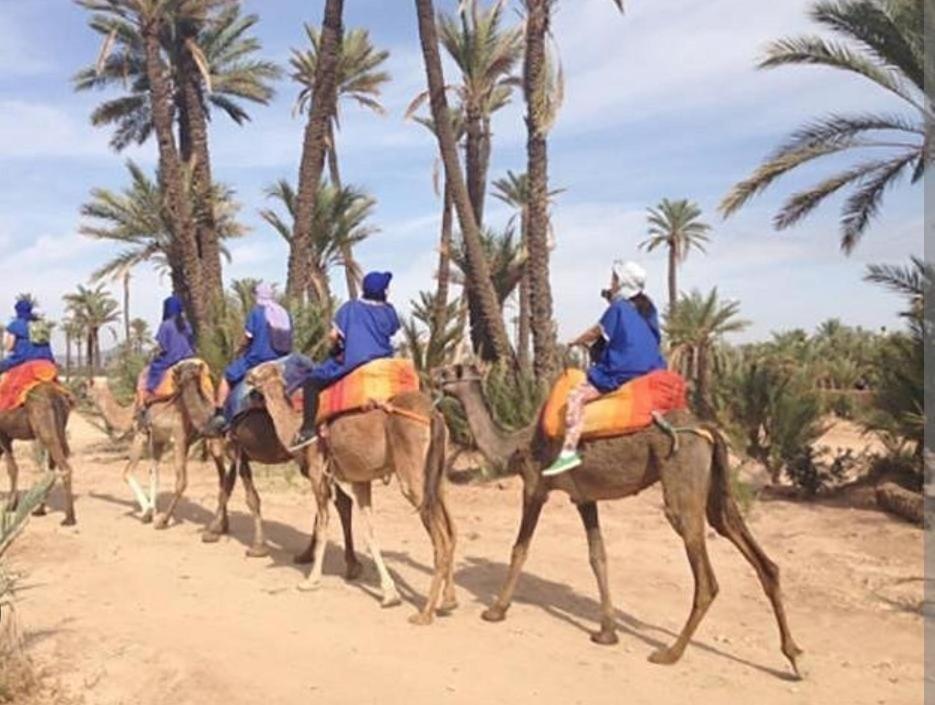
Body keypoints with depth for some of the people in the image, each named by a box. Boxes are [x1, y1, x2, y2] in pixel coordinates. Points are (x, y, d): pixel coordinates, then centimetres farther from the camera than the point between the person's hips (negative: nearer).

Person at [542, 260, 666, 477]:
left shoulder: (618, 308, -6)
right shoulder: (648, 309, 15)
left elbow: (595, 333, 5)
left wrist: (576, 342, 23)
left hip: (623, 373, -9)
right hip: (651, 371, 9)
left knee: (577, 395, -14)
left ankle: (569, 451, -27)